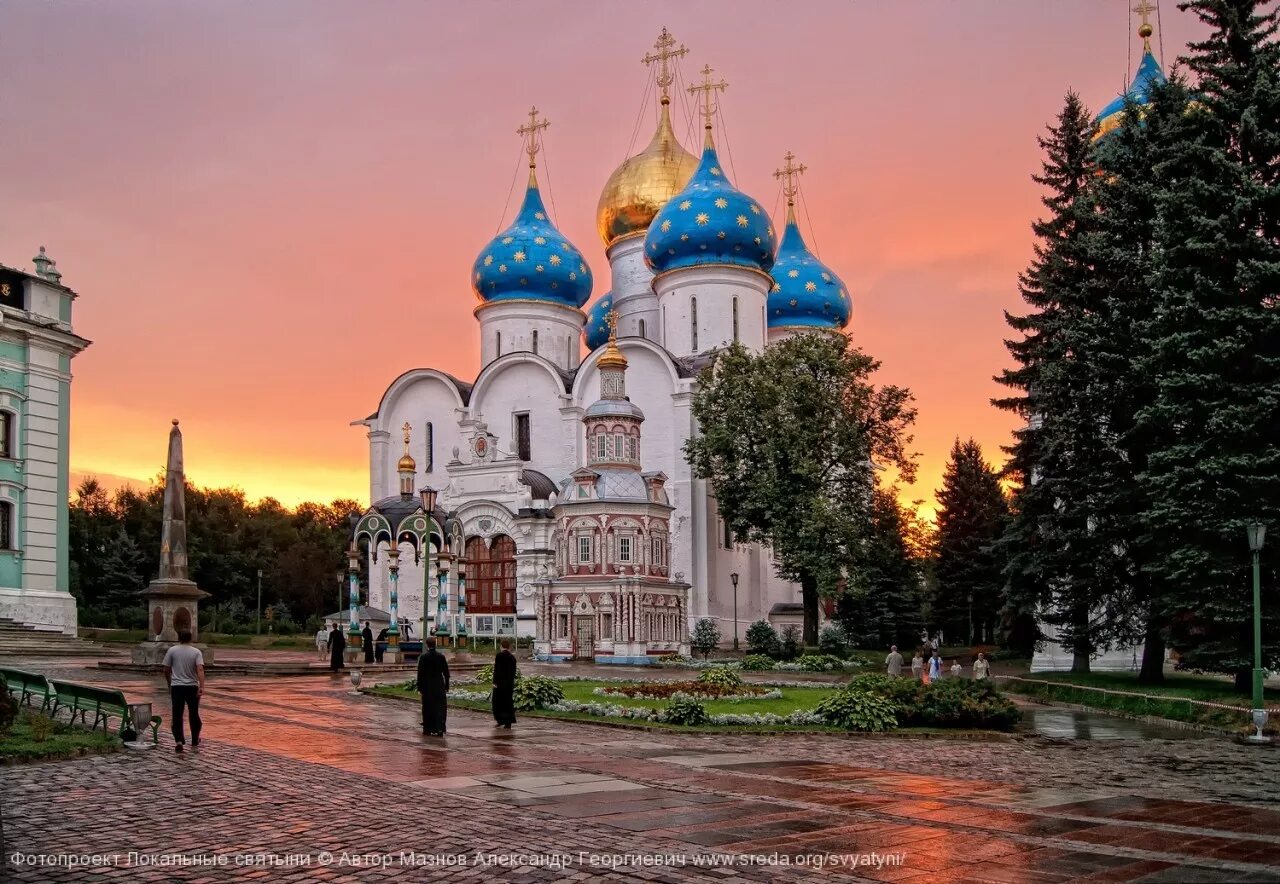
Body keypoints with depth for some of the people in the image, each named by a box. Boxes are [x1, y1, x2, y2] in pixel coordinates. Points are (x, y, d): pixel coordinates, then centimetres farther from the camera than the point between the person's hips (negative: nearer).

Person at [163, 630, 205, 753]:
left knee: (177, 715, -1)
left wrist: (169, 684, 20)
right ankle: (195, 741, 24)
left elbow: (166, 670, 4)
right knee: (194, 714, 13)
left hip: (176, 687, 0)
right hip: (192, 687, 0)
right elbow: (200, 670, -15)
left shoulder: (172, 651, 0)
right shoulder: (196, 652, -2)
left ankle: (178, 741, -17)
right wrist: (201, 687, -20)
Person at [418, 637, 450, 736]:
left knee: (428, 709, 8)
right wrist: (446, 686, 9)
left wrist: (419, 687, -1)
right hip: (439, 686, 1)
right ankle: (439, 729, -3)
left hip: (427, 687, -1)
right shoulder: (441, 656, -2)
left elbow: (420, 674, -7)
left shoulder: (423, 657, -8)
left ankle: (428, 729, 13)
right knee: (440, 708, 4)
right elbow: (446, 673, 1)